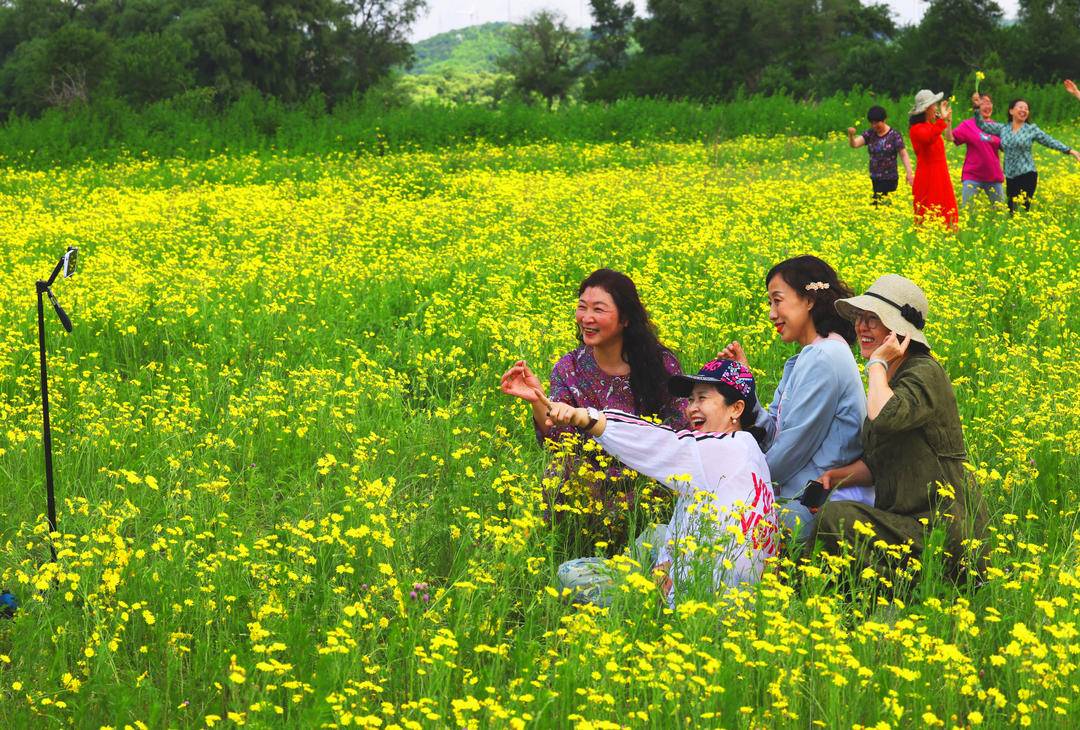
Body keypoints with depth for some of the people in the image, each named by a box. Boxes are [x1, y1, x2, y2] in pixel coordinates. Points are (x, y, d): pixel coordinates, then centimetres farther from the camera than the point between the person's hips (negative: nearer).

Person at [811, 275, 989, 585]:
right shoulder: (888, 379, 16)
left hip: (942, 532, -10)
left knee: (834, 517, -24)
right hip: (909, 520, 10)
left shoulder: (925, 373, -13)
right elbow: (878, 461, 21)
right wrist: (835, 476, 2)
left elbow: (885, 418, -34)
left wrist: (877, 364, -16)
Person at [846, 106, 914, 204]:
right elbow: (854, 144, -5)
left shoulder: (894, 135, -6)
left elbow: (904, 155, -7)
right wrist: (851, 135, -28)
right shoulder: (869, 134, 6)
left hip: (889, 180, -5)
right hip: (875, 180, 5)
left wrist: (909, 173, -18)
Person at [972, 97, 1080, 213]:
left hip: (1027, 174, -3)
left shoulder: (1031, 129, 3)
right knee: (1012, 209, 0)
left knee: (1024, 208, -11)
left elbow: (1050, 142, 3)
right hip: (1010, 177, 3)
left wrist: (1070, 150, -4)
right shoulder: (1003, 128, 9)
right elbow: (982, 125, 10)